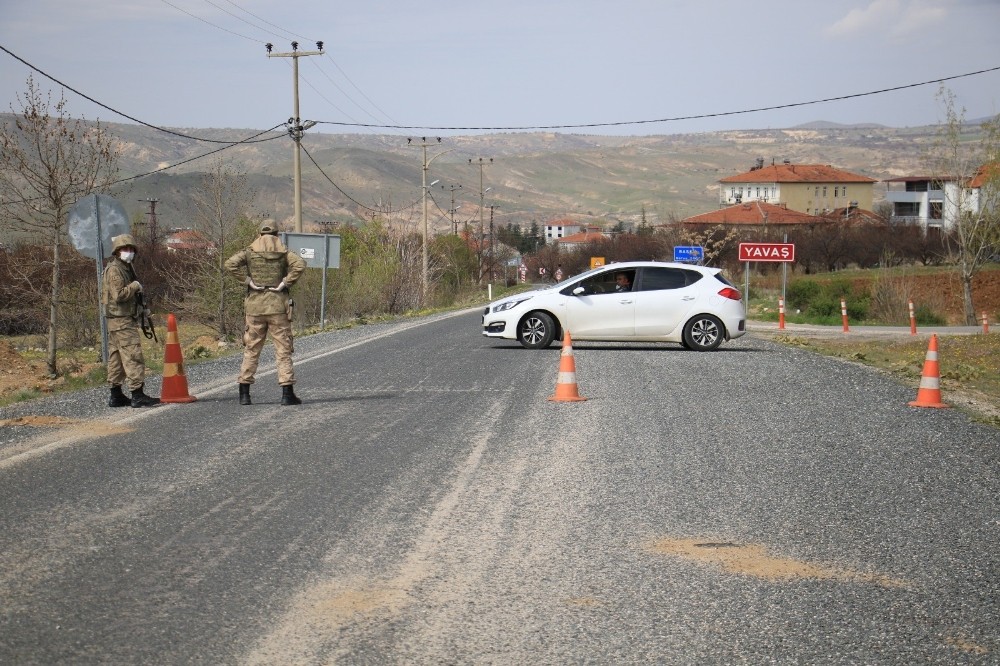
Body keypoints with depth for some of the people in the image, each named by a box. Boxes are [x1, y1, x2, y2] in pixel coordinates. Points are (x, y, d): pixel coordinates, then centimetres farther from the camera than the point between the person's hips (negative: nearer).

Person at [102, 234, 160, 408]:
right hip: (122, 320, -10)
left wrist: (142, 309, 14)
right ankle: (138, 396, -14)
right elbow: (119, 295, -24)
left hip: (118, 321, 10)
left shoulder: (126, 268, 19)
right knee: (133, 356, -12)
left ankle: (116, 396, 15)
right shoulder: (114, 270, -13)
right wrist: (134, 286, -12)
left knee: (116, 359, 11)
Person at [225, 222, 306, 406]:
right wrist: (285, 282, -9)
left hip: (255, 305, 1)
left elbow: (230, 264, -9)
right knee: (283, 349, 1)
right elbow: (300, 264, -14)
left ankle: (244, 393, 7)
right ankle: (287, 393, -4)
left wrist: (248, 281, -6)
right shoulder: (284, 252, 4)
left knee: (251, 349, 9)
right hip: (278, 305, -1)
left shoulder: (250, 251, 7)